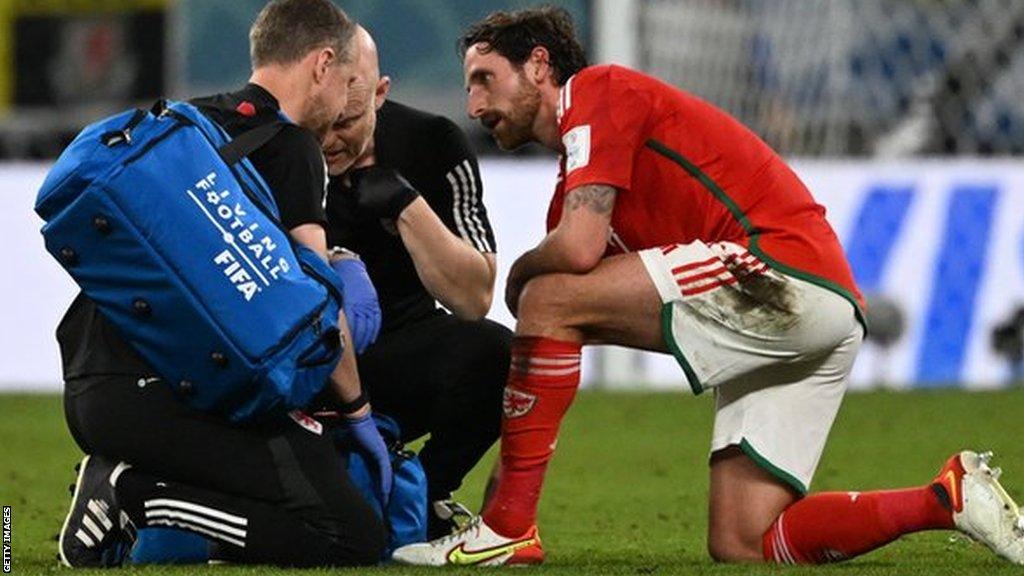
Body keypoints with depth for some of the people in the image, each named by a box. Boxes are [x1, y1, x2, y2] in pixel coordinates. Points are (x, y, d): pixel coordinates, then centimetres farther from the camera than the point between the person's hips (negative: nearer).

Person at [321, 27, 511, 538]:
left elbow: (473, 300, -13)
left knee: (492, 354, -32)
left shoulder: (432, 144, -10)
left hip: (399, 352, 1)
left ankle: (422, 496, -5)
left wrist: (406, 205, -25)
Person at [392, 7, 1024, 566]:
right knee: (741, 545, 5)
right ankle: (950, 496, 4)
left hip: (782, 263, -10)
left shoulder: (598, 91, -1)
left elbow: (577, 249, -16)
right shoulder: (572, 181, 26)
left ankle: (509, 529, -13)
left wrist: (518, 275, 7)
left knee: (549, 297, -13)